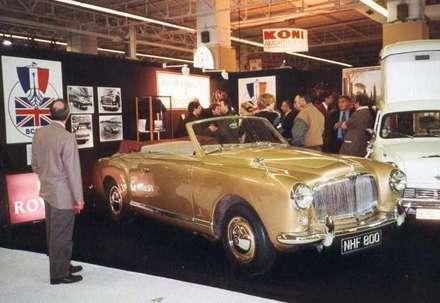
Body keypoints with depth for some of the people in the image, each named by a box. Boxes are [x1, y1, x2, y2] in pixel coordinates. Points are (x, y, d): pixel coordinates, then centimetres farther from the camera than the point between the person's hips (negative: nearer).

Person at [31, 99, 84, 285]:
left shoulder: (39, 133, 1)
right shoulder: (67, 137, -22)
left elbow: (35, 164, 9)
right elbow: (73, 171, -19)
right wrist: (78, 199, -12)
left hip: (47, 192, 8)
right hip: (63, 195, -8)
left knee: (53, 233, 19)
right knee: (62, 235, 6)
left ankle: (61, 265, 35)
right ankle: (60, 274, 18)